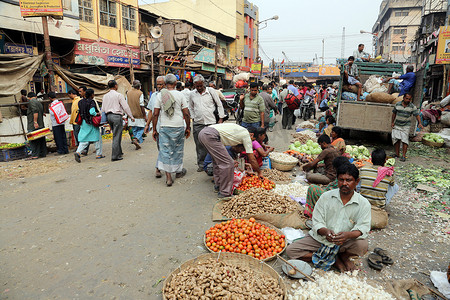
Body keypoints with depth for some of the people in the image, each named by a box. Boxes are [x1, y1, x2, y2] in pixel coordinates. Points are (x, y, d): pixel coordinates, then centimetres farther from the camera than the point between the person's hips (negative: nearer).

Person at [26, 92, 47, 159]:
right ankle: (43, 153, 15)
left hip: (33, 126, -8)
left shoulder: (31, 101, -7)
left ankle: (35, 155, -4)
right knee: (41, 140, 11)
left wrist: (35, 122, -23)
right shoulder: (39, 102, 19)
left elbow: (35, 111, -22)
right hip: (41, 125, 8)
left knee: (33, 141, -5)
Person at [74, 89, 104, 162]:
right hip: (91, 123, -6)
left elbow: (79, 111, 12)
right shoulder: (91, 102, -14)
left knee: (84, 139, 7)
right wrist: (97, 114, -6)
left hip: (84, 122, 6)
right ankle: (99, 154, 15)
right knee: (97, 138, 9)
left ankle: (78, 152, -12)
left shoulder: (81, 102, 7)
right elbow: (92, 112, -24)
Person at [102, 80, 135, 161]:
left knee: (116, 135, 18)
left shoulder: (105, 96, 10)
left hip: (108, 116, 7)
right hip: (116, 116, -7)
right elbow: (125, 107, -9)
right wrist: (131, 116, -1)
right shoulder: (119, 95, -9)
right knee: (116, 137, -4)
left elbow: (103, 109, 12)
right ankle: (115, 156, -4)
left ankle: (119, 152, 28)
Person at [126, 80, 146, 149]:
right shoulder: (140, 93, -10)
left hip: (131, 115, 5)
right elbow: (142, 106, -13)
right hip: (139, 115, -5)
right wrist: (145, 115, -8)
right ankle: (136, 139, -16)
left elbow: (127, 104, 10)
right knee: (141, 128, 7)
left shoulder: (128, 93, 7)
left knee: (134, 130, 13)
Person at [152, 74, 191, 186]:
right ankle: (178, 171, 31)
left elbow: (155, 114, 1)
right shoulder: (180, 95, -1)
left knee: (165, 151, 3)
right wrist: (188, 128, 8)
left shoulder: (160, 95, 2)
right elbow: (186, 114, -2)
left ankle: (168, 177, -2)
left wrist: (154, 129, 8)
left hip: (164, 127, 1)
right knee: (178, 150, 15)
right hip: (178, 127, 0)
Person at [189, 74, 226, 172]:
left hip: (211, 123, -2)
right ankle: (201, 164, 16)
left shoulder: (211, 91, 0)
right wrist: (193, 118, 12)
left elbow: (219, 105, 4)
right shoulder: (192, 94, 8)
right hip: (198, 124, 3)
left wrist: (221, 119, 0)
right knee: (200, 145, 5)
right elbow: (191, 108, 22)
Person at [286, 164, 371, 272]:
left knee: (363, 244, -34)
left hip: (344, 242, -1)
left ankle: (343, 256, 2)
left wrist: (348, 235, -37)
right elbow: (317, 223, -7)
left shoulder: (364, 204, -5)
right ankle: (334, 259, -7)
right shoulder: (326, 197, -4)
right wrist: (325, 231, -31)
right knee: (290, 251, -15)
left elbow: (363, 228, -15)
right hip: (320, 239, 2)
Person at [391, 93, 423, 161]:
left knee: (405, 140, -9)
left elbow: (417, 115, -8)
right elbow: (394, 113, 12)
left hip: (406, 126, -2)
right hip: (397, 125, 2)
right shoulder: (398, 104, 2)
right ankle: (397, 154, 14)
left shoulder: (412, 107, -4)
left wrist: (420, 123, -21)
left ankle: (404, 156, -6)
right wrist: (393, 122, 7)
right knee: (396, 139, 2)